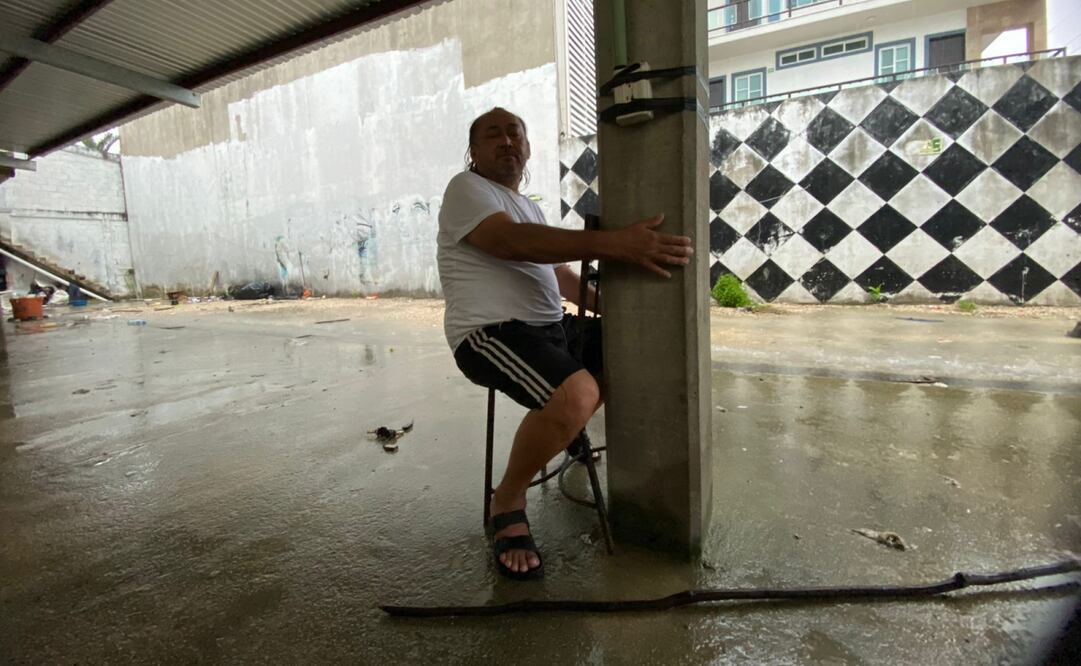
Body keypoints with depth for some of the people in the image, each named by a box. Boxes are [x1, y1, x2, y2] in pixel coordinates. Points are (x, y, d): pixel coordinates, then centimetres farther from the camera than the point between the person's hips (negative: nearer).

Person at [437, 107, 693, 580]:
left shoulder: (529, 206, 24)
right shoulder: (467, 188, -3)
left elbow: (558, 272, 23)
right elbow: (514, 241, -23)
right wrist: (613, 243, -33)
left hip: (550, 325, 9)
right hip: (491, 331, -8)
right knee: (577, 394, -33)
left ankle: (569, 433, 20)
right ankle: (508, 502, -9)